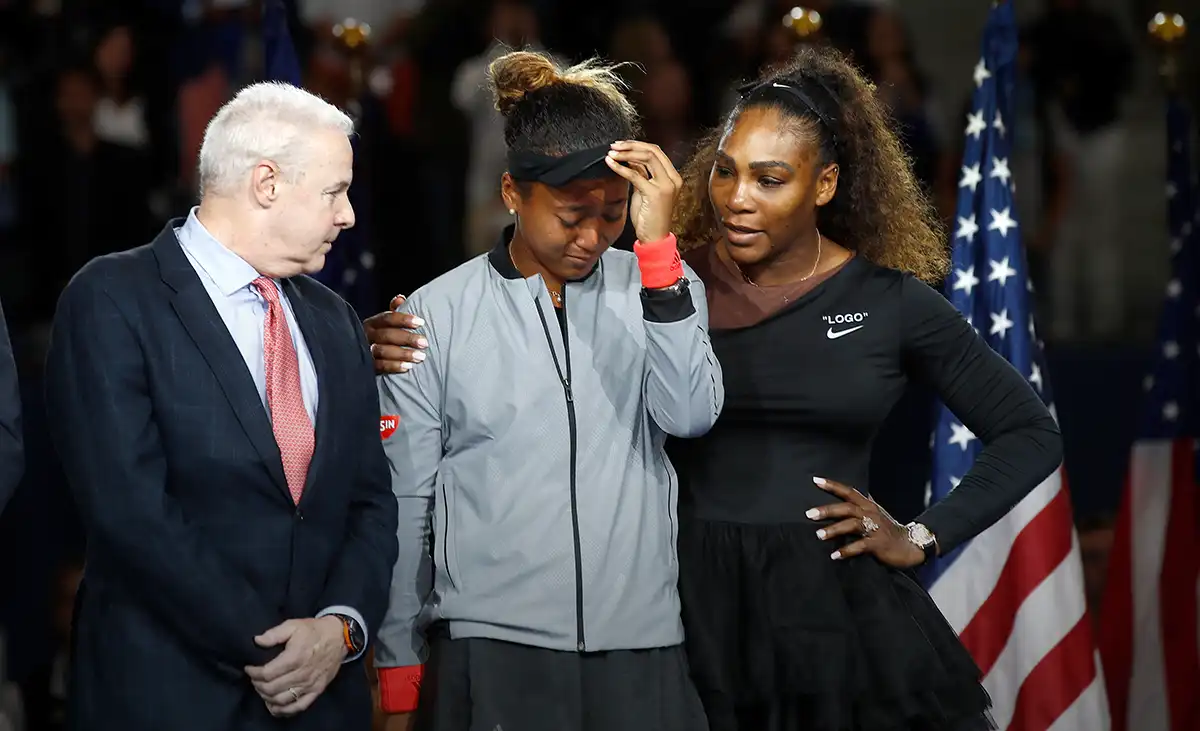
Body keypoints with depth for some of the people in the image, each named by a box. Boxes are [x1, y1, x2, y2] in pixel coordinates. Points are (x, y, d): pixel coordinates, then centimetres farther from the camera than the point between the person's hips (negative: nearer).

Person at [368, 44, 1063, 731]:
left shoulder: (890, 301, 0)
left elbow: (1031, 432, 8)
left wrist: (922, 538, 0)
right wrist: (423, 356, -20)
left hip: (838, 610, 0)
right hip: (698, 607, 0)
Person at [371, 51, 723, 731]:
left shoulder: (659, 290, 6)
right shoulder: (438, 314, 2)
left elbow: (691, 414, -11)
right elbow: (405, 502, 5)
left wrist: (657, 247, -15)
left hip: (643, 652, 1)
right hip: (489, 650, -1)